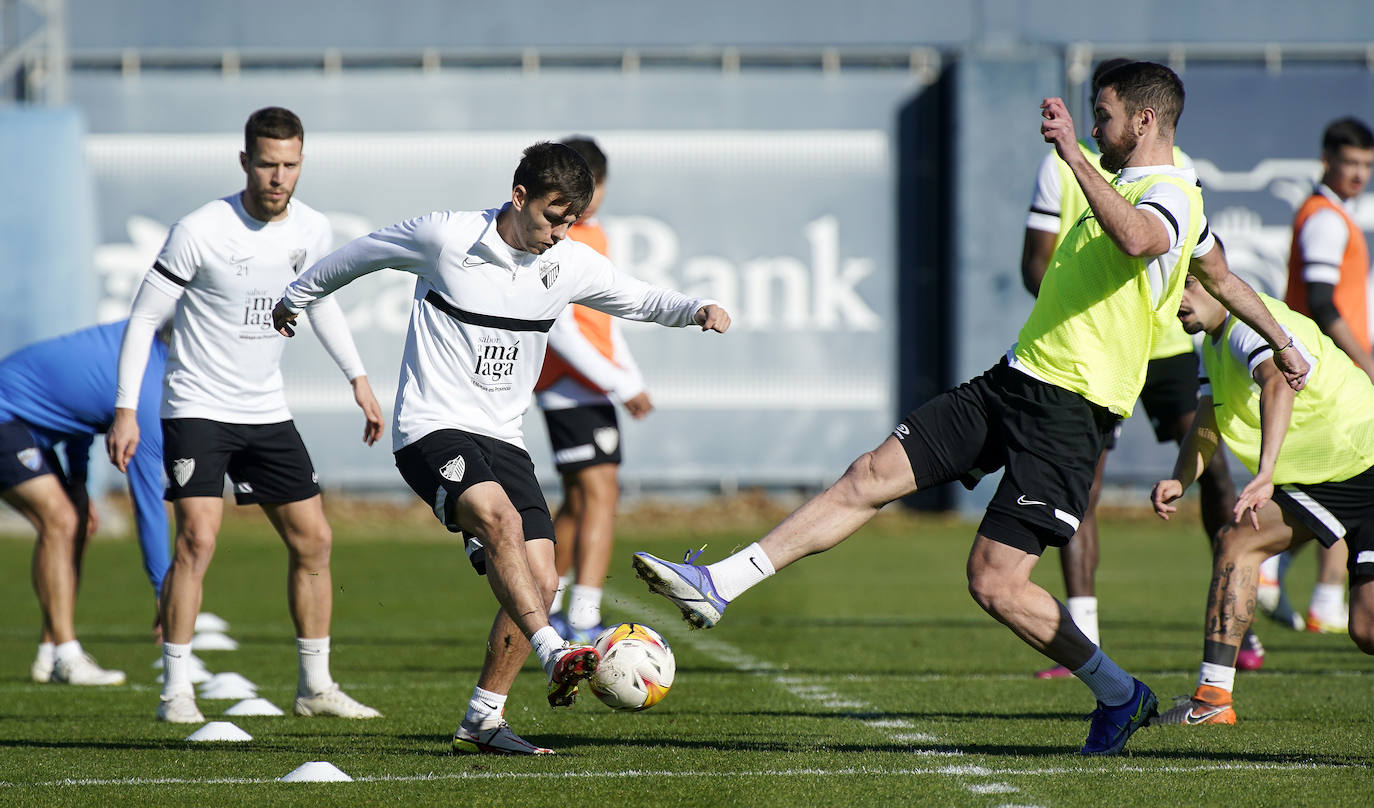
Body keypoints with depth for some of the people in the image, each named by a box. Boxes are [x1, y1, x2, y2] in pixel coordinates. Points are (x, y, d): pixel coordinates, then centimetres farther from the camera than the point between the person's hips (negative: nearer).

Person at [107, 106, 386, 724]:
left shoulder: (312, 231, -1)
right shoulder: (199, 231, -17)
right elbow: (144, 318, -11)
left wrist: (358, 378, 18)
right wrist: (126, 408, -16)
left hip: (267, 411, 6)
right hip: (197, 408, -6)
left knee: (313, 540, 5)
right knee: (198, 539, -19)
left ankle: (314, 685, 17)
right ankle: (175, 691, -12)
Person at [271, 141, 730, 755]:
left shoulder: (570, 265, 3)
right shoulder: (445, 237, -11)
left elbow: (640, 300, 16)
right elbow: (361, 254, 6)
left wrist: (696, 310, -5)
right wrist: (295, 298, 20)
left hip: (502, 438, 6)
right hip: (432, 429, -6)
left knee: (540, 581, -6)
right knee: (498, 517, -34)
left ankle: (482, 722, 6)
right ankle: (556, 658, -42)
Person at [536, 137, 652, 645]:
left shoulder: (593, 234, 15)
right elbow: (557, 328, -20)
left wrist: (631, 377, 22)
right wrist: (618, 383, -20)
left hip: (593, 387, 10)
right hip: (570, 382, -10)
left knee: (580, 500, 16)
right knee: (600, 492, -18)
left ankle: (546, 611, 28)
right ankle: (583, 623, -26)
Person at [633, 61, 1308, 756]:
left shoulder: (1171, 196, -10)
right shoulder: (1129, 188, 21)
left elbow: (1134, 238, -38)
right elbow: (1221, 277, 36)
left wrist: (1073, 154, -36)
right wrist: (1282, 343, 50)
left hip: (1069, 411, -9)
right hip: (1014, 380, 9)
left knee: (994, 584, -11)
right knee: (872, 475, -1)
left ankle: (1120, 696, 7)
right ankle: (719, 586, -3)